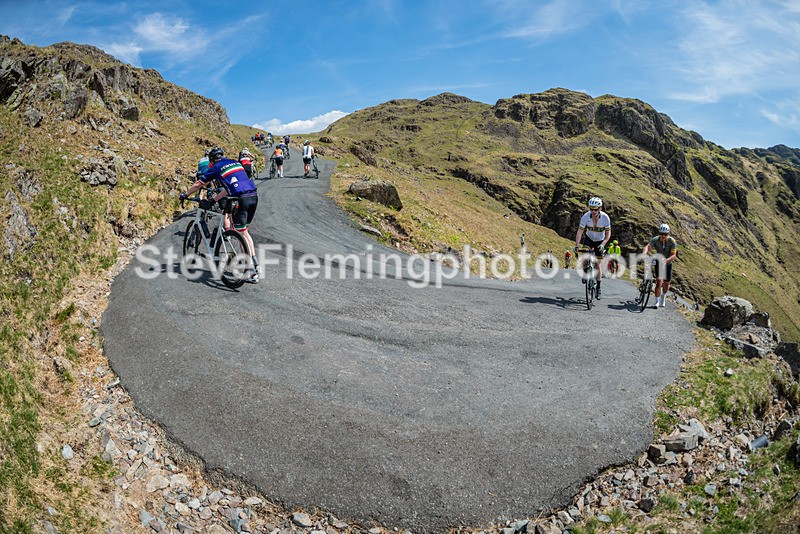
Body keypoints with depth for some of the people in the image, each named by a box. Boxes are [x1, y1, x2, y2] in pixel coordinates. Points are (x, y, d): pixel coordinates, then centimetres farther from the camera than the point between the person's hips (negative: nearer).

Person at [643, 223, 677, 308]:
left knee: (666, 284, 9)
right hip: (658, 262, -1)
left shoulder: (672, 241, -23)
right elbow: (648, 246, -38)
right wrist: (644, 253, -60)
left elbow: (674, 255, -28)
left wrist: (666, 260, -48)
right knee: (659, 281, -17)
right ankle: (657, 302, -11)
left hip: (668, 263, 1)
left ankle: (663, 296, 40)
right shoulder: (655, 240, -21)